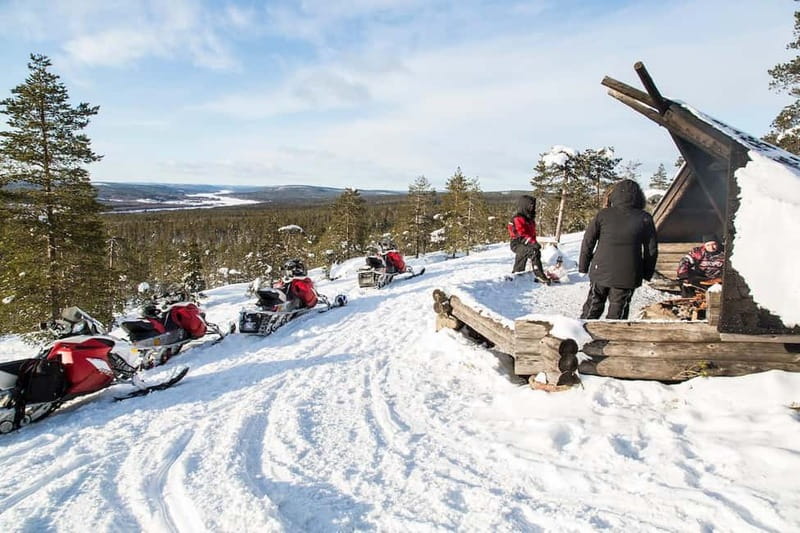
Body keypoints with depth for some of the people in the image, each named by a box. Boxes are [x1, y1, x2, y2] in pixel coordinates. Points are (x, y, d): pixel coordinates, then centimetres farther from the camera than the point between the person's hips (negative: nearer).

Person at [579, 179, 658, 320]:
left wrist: (583, 266, 9)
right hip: (627, 276, -1)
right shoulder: (644, 219, -1)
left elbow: (588, 242, 0)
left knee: (593, 308, 14)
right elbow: (651, 250, 4)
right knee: (617, 312, 8)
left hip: (600, 272, 1)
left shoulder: (603, 214, -2)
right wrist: (647, 273, 14)